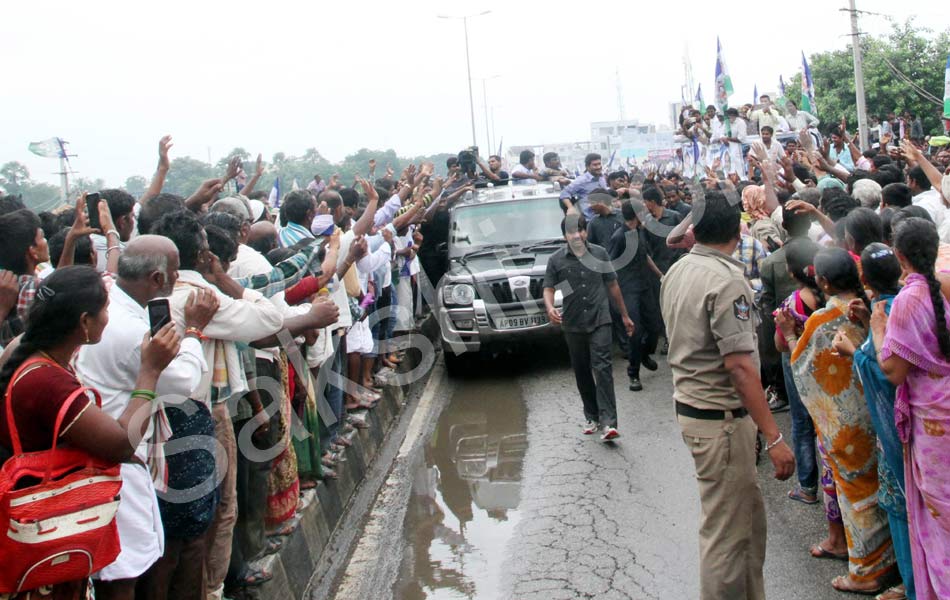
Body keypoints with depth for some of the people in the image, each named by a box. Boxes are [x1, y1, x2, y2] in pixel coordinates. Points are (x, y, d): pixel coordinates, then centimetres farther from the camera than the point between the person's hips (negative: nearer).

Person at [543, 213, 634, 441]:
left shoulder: (599, 254, 5)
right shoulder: (556, 260, 1)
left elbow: (612, 285, 12)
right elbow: (549, 289, -1)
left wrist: (624, 315, 16)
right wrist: (550, 308, -24)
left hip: (600, 321, -1)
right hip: (573, 326, 1)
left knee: (602, 368, -13)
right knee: (582, 372, 11)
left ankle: (608, 422, -18)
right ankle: (592, 416, 26)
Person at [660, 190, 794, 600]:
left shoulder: (676, 272, 7)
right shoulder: (726, 279, -20)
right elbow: (740, 366, -24)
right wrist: (773, 437, -23)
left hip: (688, 406, 9)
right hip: (721, 418, -9)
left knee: (749, 513, 20)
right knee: (726, 530, 2)